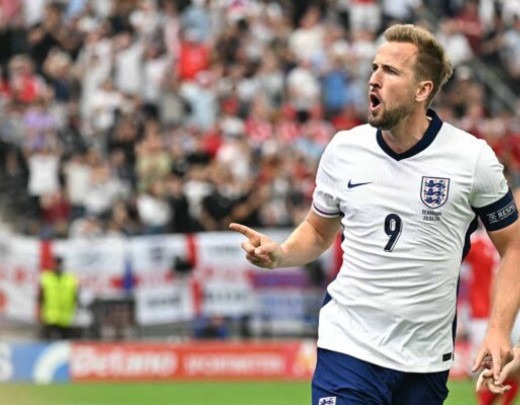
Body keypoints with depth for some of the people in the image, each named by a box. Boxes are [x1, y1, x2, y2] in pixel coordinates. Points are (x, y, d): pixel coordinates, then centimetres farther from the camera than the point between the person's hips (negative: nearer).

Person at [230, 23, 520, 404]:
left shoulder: (473, 158, -6)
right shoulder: (344, 149, 1)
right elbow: (318, 231, 16)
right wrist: (280, 254, -5)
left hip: (427, 362, 0)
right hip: (348, 348, 1)